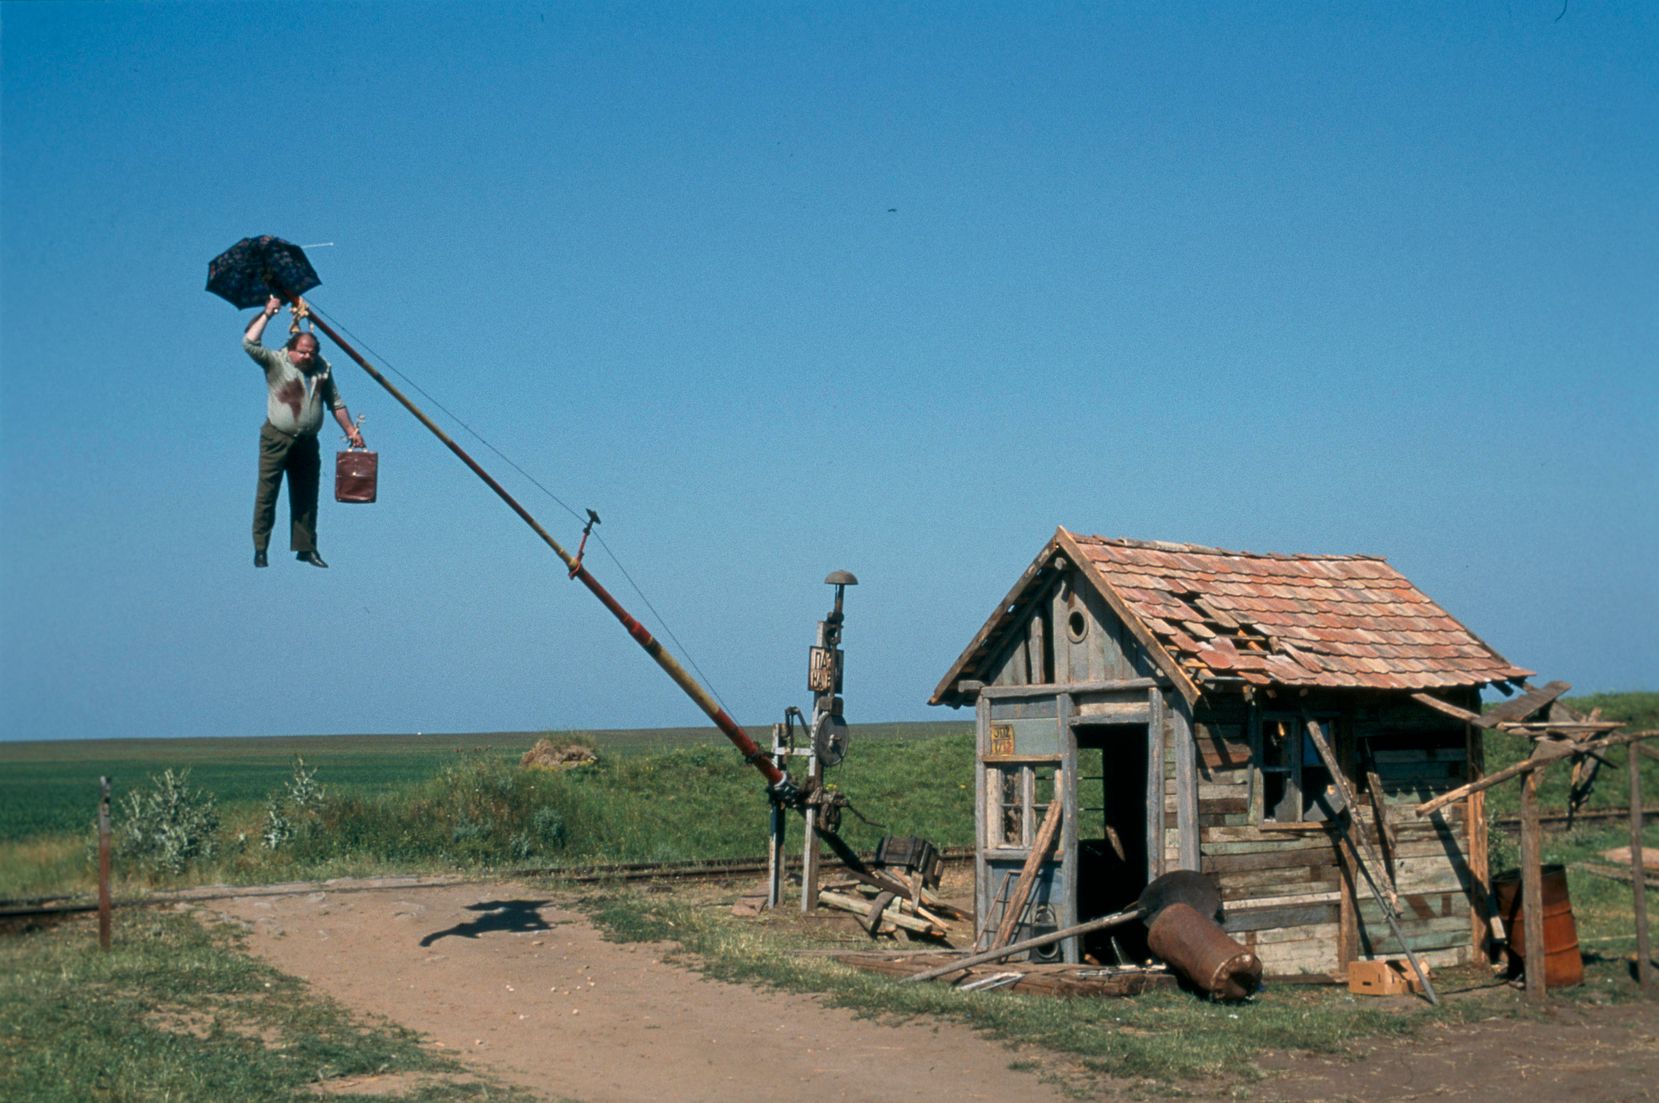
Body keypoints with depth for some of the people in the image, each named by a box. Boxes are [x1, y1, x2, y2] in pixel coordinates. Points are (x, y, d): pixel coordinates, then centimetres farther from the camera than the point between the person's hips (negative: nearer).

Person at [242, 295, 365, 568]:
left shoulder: (323, 369, 8)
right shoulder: (276, 362, -4)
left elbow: (336, 402, 16)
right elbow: (249, 343, -18)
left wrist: (350, 430, 10)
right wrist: (267, 313, -15)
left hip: (307, 443, 4)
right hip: (276, 440, -4)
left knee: (306, 498, 8)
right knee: (266, 494, -4)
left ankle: (305, 548, 16)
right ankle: (260, 549, 1)